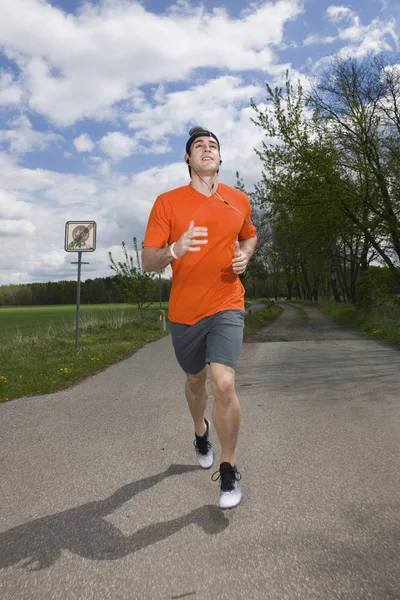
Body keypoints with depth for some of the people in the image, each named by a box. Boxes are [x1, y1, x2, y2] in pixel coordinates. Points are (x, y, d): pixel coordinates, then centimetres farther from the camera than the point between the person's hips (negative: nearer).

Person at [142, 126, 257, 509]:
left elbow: (249, 236, 24)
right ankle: (200, 431, 52)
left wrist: (245, 255, 1)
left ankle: (229, 469, 5)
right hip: (183, 312, 1)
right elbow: (147, 262, -6)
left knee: (223, 383, -19)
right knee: (195, 380, 18)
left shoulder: (239, 201, 5)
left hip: (226, 306, 0)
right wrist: (174, 250, -28)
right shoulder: (167, 202, -2)